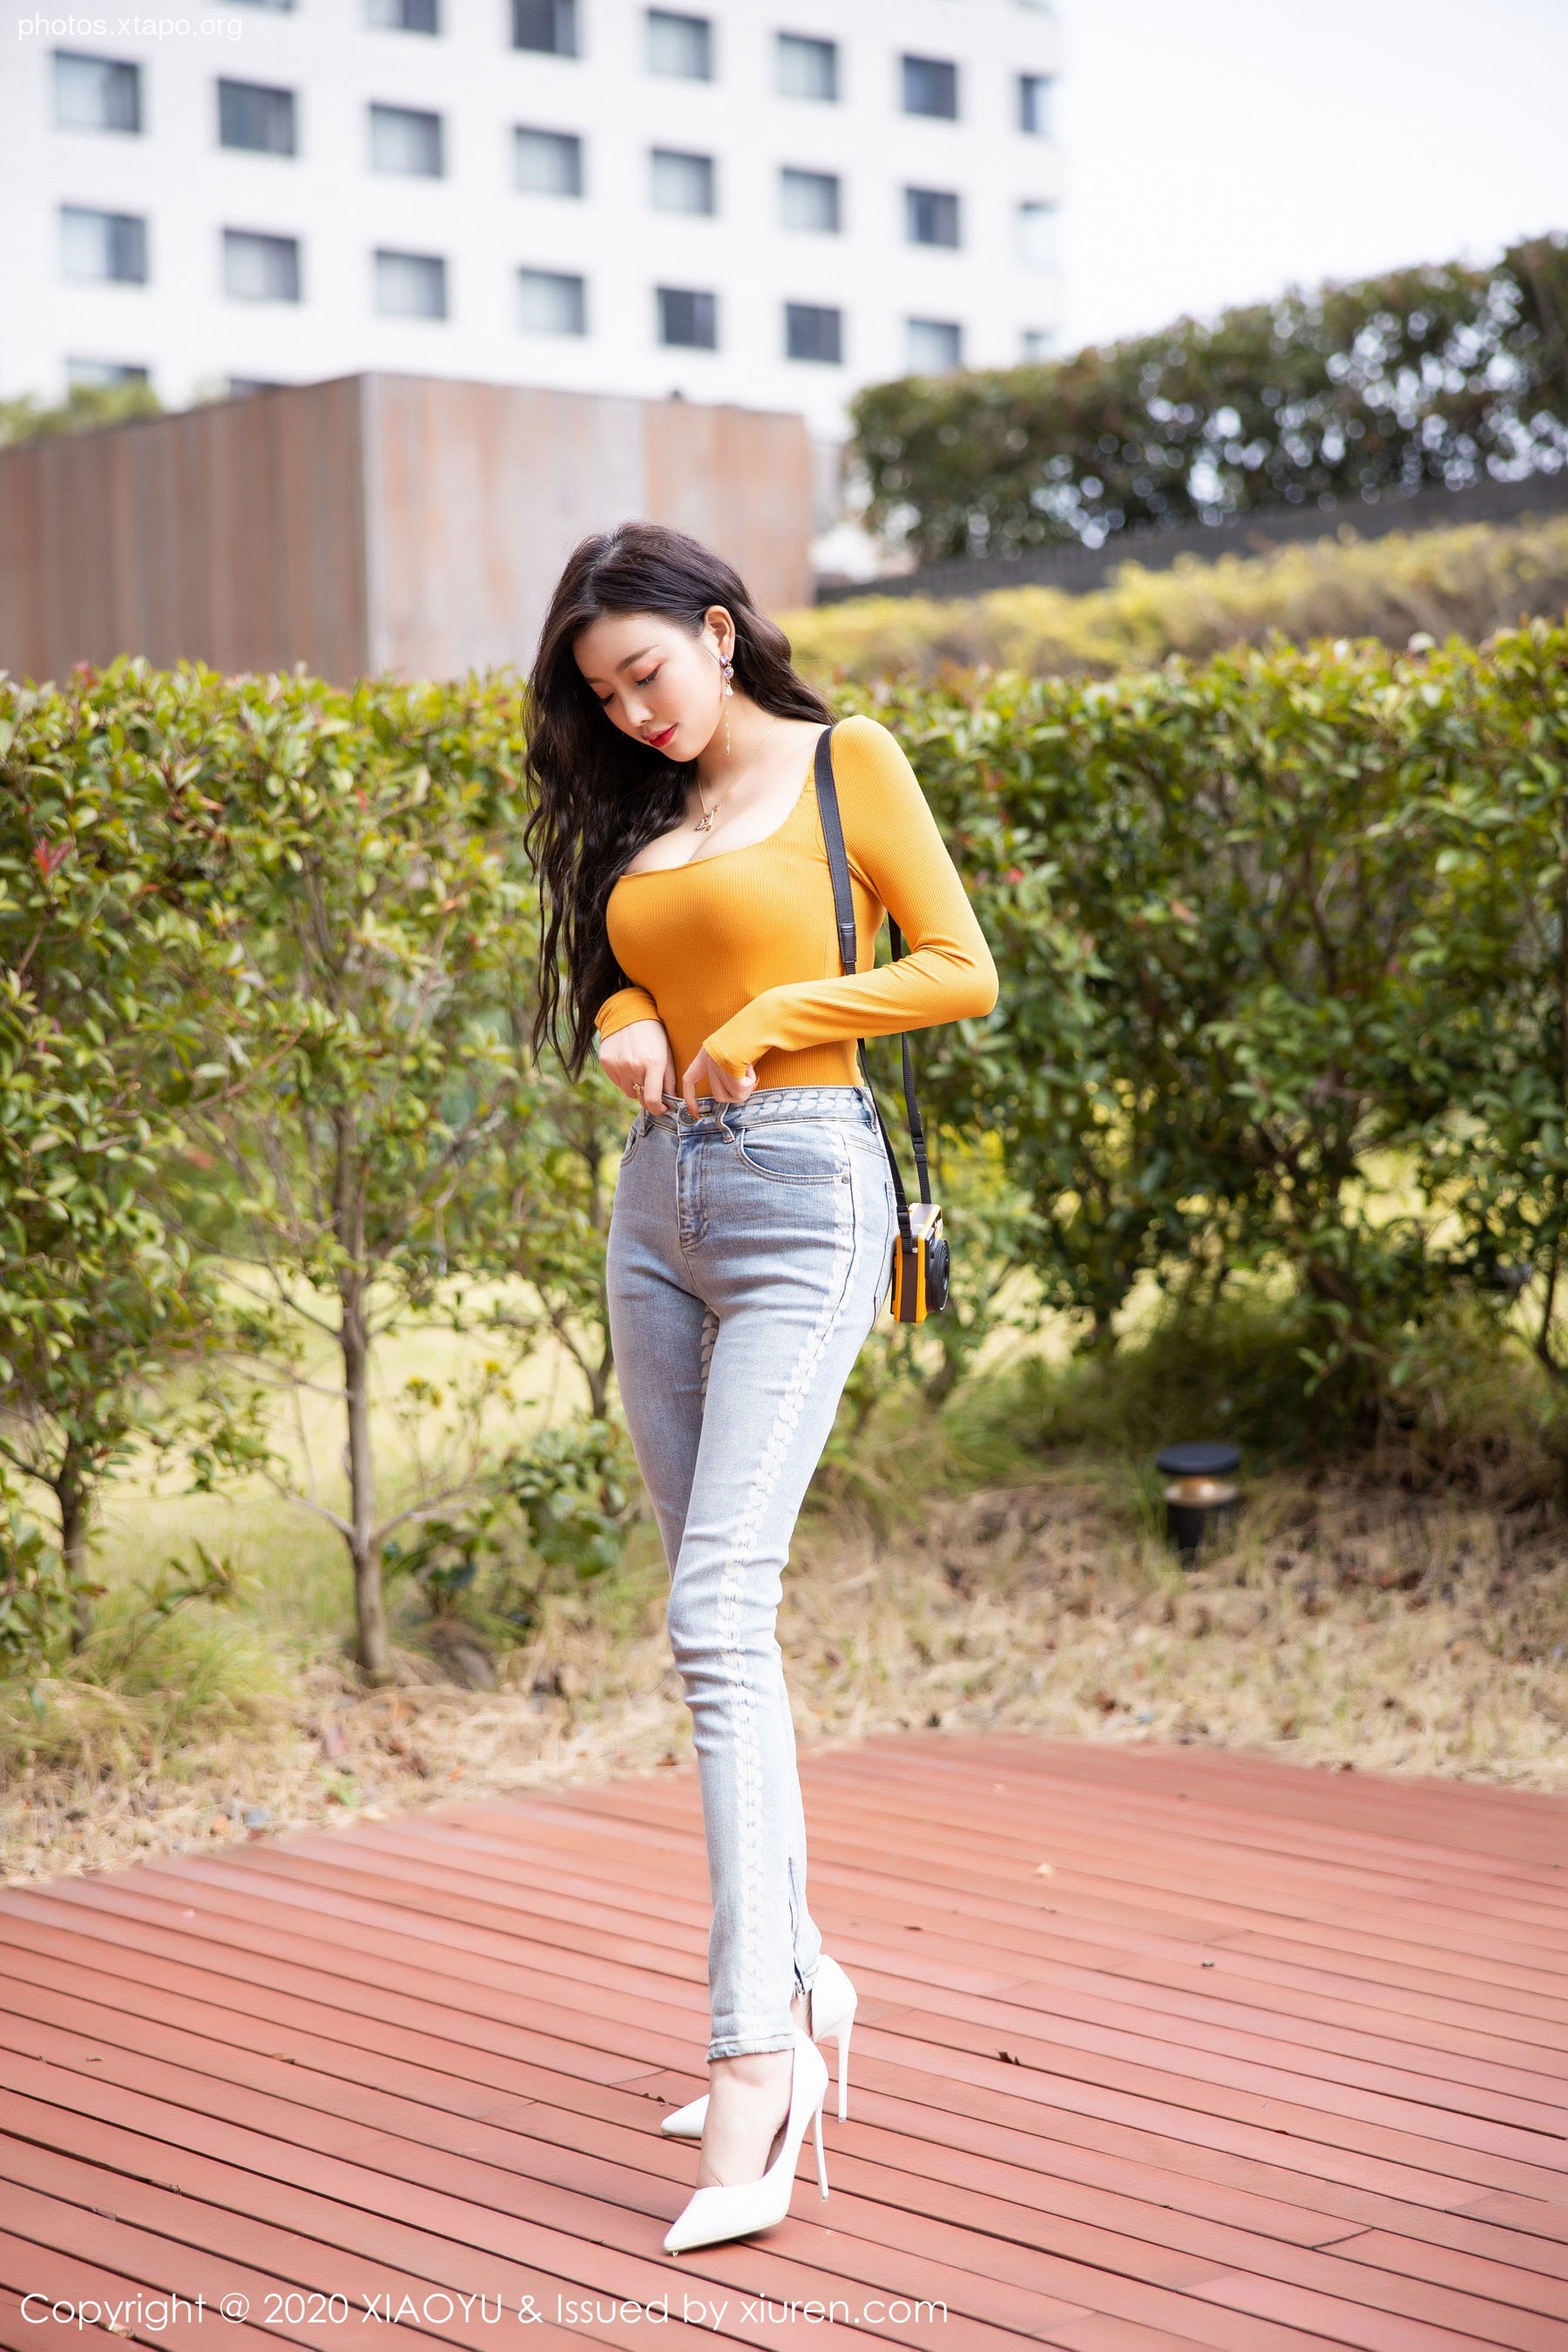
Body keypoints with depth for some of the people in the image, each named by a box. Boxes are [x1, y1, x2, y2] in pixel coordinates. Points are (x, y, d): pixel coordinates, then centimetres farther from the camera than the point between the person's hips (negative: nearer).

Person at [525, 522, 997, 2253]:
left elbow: (962, 971, -3)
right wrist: (623, 1028, -1)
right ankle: (798, 1973, 21)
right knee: (718, 1614, 8)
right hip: (660, 1203, 7)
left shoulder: (846, 762, -1)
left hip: (803, 1192, -7)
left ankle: (754, 2063, -19)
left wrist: (770, 1016, -10)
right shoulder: (642, 816, 16)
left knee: (718, 1609, -18)